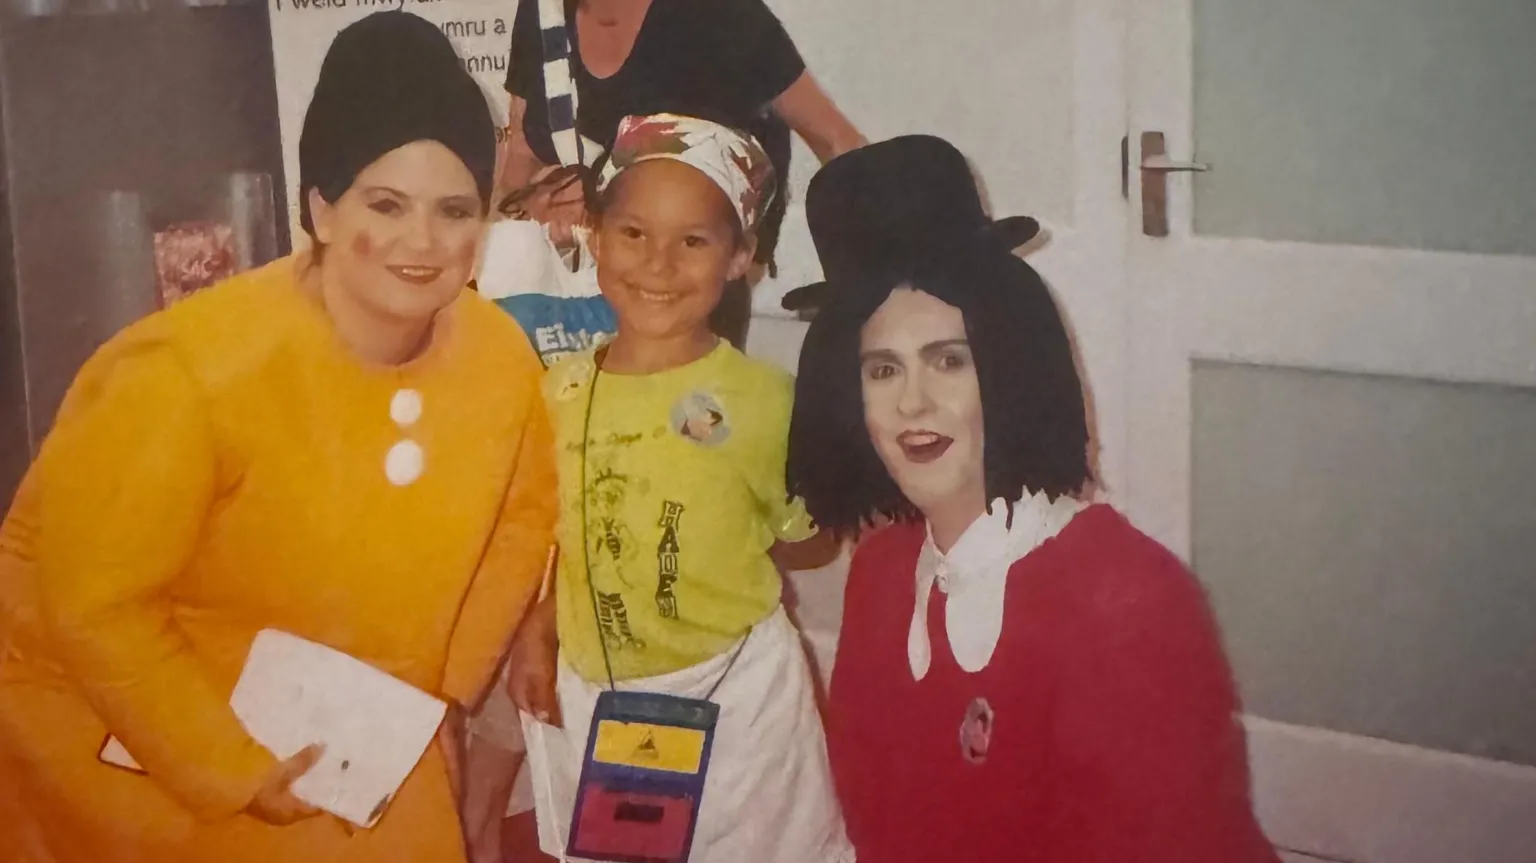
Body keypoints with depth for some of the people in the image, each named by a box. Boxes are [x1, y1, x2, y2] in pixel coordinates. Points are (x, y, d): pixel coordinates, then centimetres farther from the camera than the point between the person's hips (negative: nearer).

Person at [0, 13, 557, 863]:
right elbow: (91, 604, -22)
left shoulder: (497, 355, -14)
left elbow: (524, 515, 5)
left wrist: (448, 689, 6)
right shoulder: (195, 370, -30)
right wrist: (230, 765, -18)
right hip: (127, 722, -4)